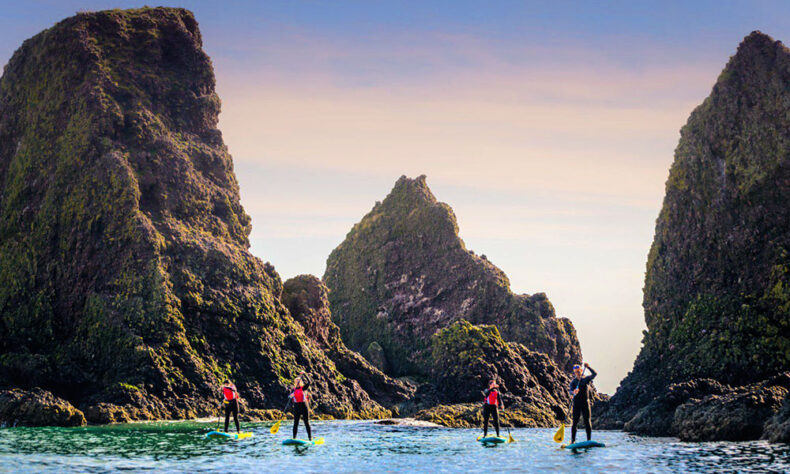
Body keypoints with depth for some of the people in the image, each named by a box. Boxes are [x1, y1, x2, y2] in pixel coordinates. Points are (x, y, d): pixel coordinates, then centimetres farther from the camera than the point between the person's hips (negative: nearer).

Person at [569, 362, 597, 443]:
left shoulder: (586, 379, 6)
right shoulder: (573, 382, 5)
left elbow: (594, 374, -10)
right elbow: (571, 391, -12)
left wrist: (588, 367, -23)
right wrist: (573, 392, -35)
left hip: (585, 403, 0)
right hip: (576, 404, 0)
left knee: (587, 422, -3)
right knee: (575, 422, -3)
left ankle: (589, 440, 0)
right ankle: (572, 440, 0)